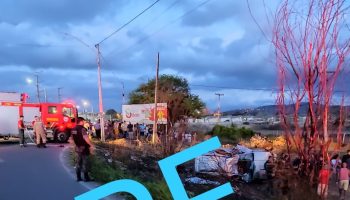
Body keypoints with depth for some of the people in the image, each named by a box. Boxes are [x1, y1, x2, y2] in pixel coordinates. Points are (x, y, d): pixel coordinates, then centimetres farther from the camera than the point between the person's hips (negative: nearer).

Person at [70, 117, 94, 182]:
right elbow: (86, 138, -24)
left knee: (78, 162, 11)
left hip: (77, 148, 7)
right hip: (84, 147, -7)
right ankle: (86, 177, 5)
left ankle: (78, 177, 14)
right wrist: (91, 145, -17)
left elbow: (73, 139, 16)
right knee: (85, 163, 0)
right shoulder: (82, 129, -17)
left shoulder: (73, 129, 7)